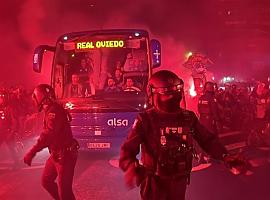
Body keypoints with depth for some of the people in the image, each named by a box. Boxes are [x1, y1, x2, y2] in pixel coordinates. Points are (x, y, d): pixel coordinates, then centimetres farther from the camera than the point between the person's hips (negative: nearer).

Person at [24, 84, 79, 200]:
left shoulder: (54, 111, -22)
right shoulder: (50, 111, 9)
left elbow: (48, 135, -33)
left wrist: (32, 152, -35)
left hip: (64, 155, -10)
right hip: (56, 154, 10)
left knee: (64, 190, -4)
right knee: (46, 181, 22)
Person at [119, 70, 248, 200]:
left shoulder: (188, 118, -3)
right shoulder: (146, 120, -17)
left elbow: (207, 139, 1)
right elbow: (128, 149, -24)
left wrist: (225, 156, -16)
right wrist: (131, 167, -45)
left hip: (179, 181, 4)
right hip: (154, 183, -4)